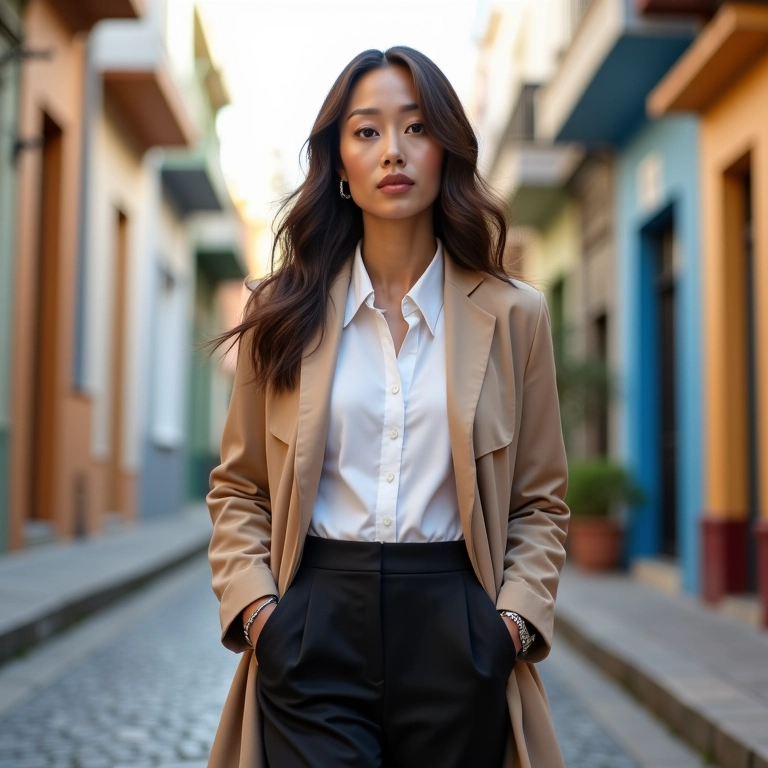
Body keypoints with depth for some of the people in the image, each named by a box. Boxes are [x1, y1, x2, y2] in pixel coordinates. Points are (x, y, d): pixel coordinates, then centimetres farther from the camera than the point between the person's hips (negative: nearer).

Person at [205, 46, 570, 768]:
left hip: (454, 633, 1)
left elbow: (540, 502, 8)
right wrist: (252, 603, -5)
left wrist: (516, 616, -6)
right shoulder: (284, 314, 5)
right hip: (314, 625, 0)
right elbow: (237, 489, 9)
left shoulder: (513, 316, 4)